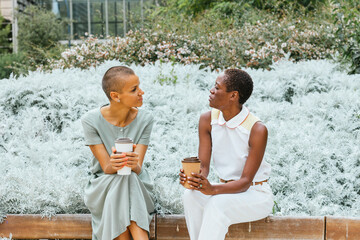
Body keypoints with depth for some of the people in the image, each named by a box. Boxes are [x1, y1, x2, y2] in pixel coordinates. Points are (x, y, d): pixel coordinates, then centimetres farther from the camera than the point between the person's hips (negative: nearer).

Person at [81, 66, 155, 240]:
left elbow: (138, 169, -15)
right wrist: (114, 164, -40)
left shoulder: (145, 120, -8)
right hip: (103, 185, -1)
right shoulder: (91, 120, -12)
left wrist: (134, 165, -40)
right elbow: (106, 168, -15)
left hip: (137, 186, 1)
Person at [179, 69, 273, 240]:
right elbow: (203, 165, -5)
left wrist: (213, 189, -39)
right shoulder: (207, 120, -4)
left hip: (256, 194, -5)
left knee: (217, 204, -33)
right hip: (226, 189, 5)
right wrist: (192, 178, -29)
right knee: (191, 196, -24)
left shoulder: (257, 130, -22)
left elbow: (245, 181, -22)